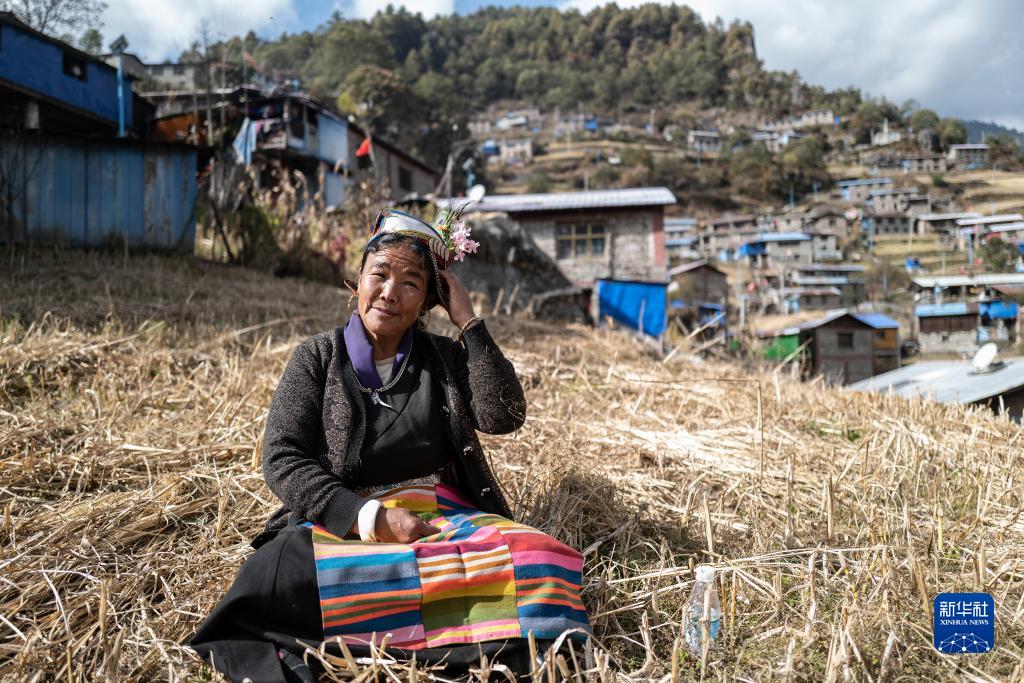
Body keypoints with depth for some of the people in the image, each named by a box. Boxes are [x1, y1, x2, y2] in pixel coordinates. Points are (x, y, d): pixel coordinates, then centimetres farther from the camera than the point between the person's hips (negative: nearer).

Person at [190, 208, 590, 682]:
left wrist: (468, 322, -5)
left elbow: (504, 417, -6)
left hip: (443, 516, 3)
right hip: (342, 521, -2)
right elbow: (282, 460, -4)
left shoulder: (445, 358, 10)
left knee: (539, 561, -29)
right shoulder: (318, 357, 6)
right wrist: (371, 518, -17)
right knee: (277, 573, -36)